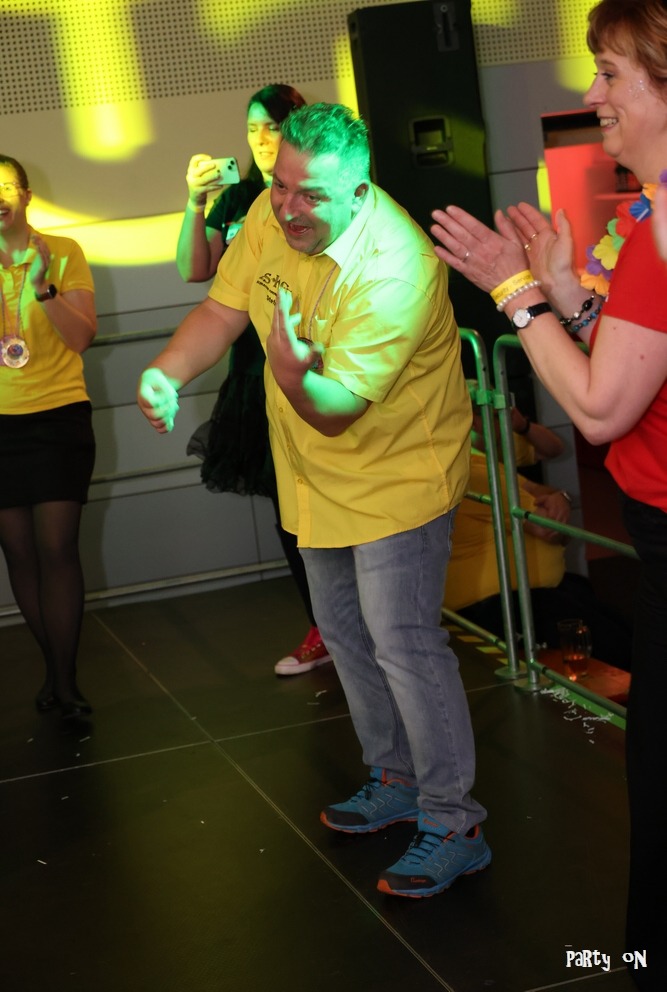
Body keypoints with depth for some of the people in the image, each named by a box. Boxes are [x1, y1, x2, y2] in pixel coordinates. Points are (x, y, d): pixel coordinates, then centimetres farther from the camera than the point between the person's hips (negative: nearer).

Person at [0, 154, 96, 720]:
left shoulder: (63, 252, 0)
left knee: (57, 549, -7)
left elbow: (82, 338, -8)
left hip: (59, 418, -3)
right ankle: (56, 668, 17)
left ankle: (65, 679, 0)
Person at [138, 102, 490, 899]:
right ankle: (395, 778, 37)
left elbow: (335, 410, -31)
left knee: (402, 640, -10)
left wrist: (296, 372, -53)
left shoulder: (395, 269, -32)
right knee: (344, 630, 19)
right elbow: (222, 308, 1)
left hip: (398, 471, -8)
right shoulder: (272, 216, -10)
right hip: (318, 476, 8)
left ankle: (453, 823, 1)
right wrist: (165, 373, -17)